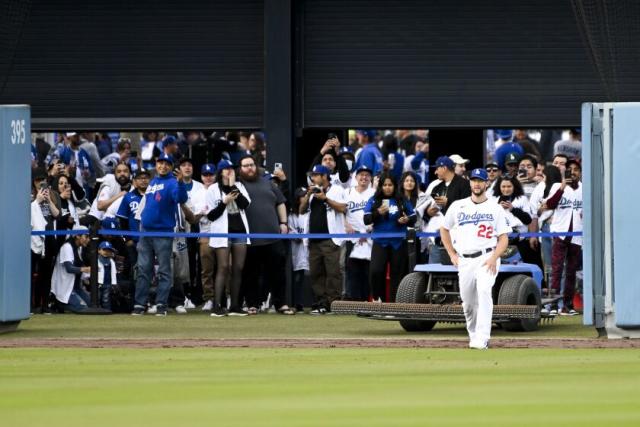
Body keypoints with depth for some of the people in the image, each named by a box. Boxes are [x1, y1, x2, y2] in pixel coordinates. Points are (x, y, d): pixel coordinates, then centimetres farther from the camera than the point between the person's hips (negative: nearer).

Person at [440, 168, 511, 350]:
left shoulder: (495, 209, 4)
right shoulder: (458, 206, 11)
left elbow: (504, 239, 2)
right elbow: (444, 230, 23)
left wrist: (494, 258, -14)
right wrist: (452, 254, 13)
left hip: (487, 258, -4)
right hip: (464, 260, 4)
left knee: (484, 291, -26)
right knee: (468, 302, 6)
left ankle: (482, 339, -32)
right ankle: (473, 335, 29)